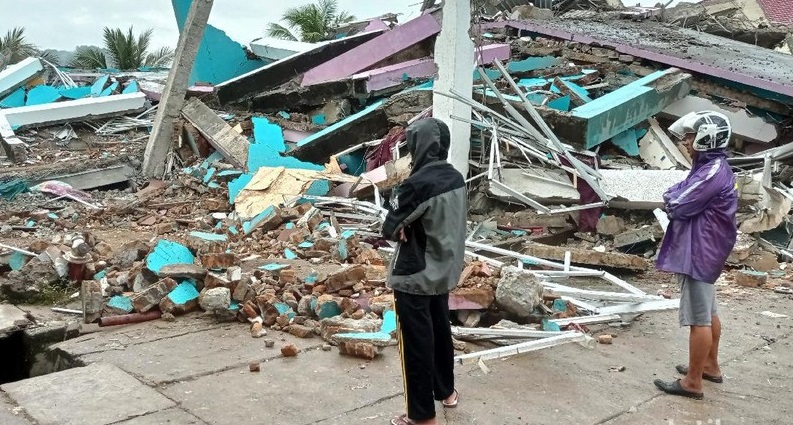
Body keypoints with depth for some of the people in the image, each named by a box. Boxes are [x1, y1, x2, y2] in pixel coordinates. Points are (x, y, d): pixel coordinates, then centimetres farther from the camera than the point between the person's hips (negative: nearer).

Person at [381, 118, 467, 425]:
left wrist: (395, 201, 1)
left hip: (415, 276, -8)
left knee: (416, 342, 4)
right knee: (440, 330, 23)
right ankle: (446, 391, 40)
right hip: (445, 271, 8)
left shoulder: (417, 184, -24)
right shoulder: (456, 178, 1)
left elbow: (390, 229, -17)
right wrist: (412, 224, 0)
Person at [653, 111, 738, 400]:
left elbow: (676, 206, -22)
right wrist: (677, 197, -4)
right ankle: (710, 366, 36)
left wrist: (671, 196, -2)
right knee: (709, 313, 21)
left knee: (699, 319, -5)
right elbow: (690, 199, 16)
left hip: (698, 252, -11)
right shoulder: (714, 168, 12)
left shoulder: (712, 172, -22)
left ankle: (693, 383, 2)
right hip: (706, 250, 11)